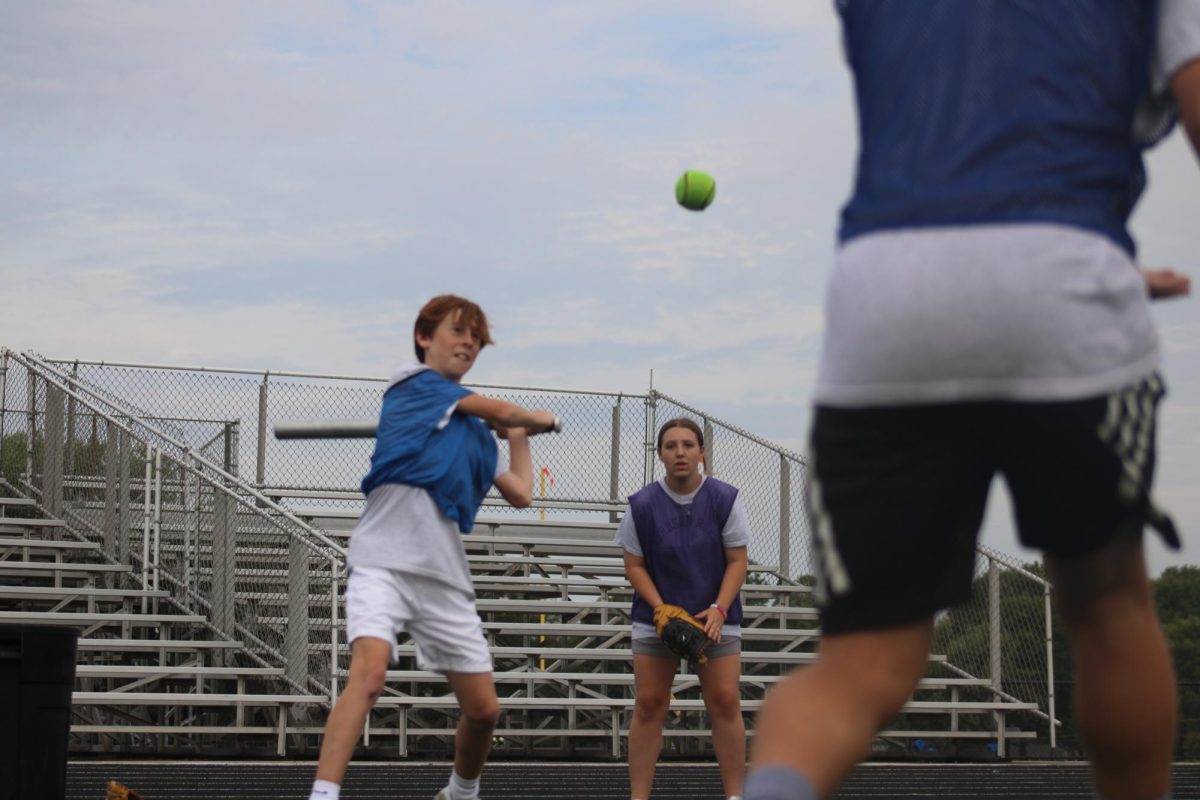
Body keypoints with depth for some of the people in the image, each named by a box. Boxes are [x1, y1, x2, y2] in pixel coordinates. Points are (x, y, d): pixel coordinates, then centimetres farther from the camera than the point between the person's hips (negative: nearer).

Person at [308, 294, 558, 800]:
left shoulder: (477, 433, 25)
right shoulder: (413, 381, 7)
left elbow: (521, 493, 21)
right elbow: (502, 412, 5)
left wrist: (519, 437, 35)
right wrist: (536, 418, 26)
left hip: (445, 574, 7)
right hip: (384, 561, -6)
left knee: (483, 709, 7)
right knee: (369, 674, -29)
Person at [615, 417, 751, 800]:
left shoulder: (725, 499, -6)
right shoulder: (642, 505, -6)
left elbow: (737, 561, -4)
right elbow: (634, 566, -1)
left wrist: (718, 610, -17)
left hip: (715, 618, 0)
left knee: (725, 703, -4)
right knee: (649, 705, -1)